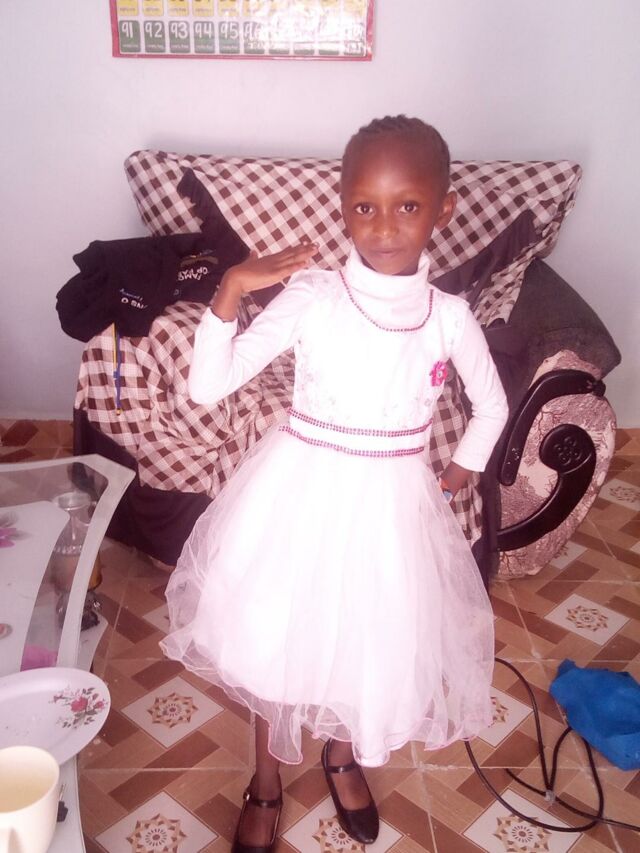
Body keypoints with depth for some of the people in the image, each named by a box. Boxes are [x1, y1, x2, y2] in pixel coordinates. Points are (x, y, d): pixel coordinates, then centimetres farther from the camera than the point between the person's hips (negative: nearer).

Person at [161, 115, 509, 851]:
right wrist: (231, 290, -28)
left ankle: (343, 755, 52)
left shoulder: (449, 317, -6)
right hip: (299, 492, -1)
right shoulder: (308, 298, -14)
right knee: (277, 637, 14)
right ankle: (266, 782, 43)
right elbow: (206, 386, -17)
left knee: (373, 636, 17)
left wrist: (450, 483, 8)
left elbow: (491, 410, 11)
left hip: (392, 505, 2)